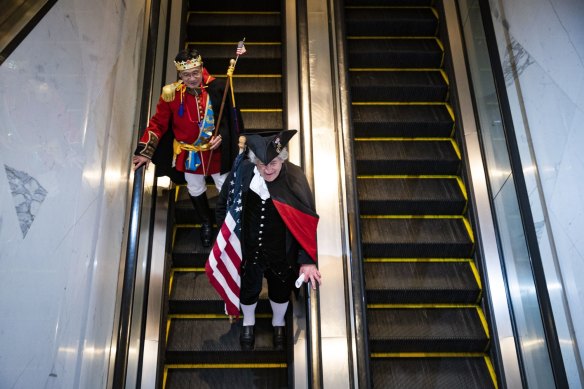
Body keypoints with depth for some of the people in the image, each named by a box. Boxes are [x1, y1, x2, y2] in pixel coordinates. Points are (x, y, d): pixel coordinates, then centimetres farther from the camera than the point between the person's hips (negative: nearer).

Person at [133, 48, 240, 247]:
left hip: (216, 151, -1)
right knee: (195, 190, 22)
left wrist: (222, 136, -21)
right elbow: (158, 123, -12)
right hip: (188, 154, 1)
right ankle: (206, 223, 49)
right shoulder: (171, 93, -20)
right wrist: (145, 151, -15)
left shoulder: (216, 88, -19)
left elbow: (230, 117, -6)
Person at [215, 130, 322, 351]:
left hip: (282, 254, 0)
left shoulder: (295, 179, -23)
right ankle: (248, 322, 60)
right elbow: (223, 204, -4)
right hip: (248, 250, 1)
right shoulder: (243, 172, -21)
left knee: (280, 291, 26)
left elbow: (308, 221, -17)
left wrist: (308, 260, -20)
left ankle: (278, 323, 59)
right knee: (248, 290, 26)